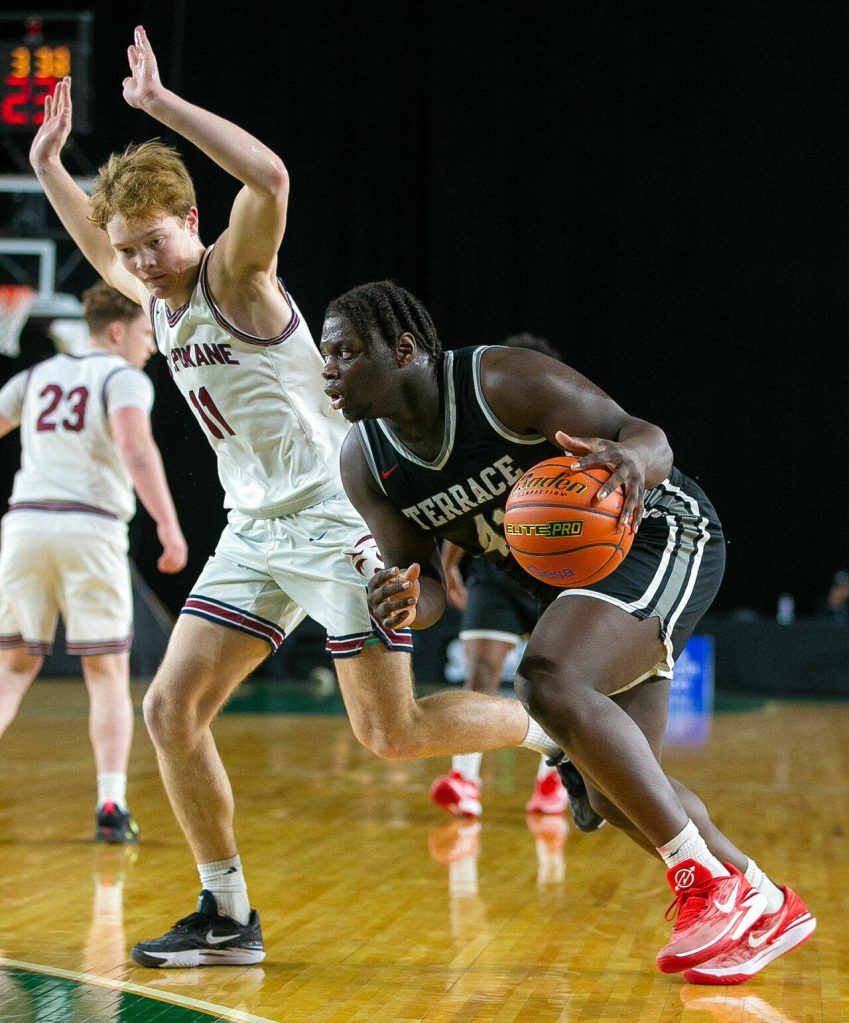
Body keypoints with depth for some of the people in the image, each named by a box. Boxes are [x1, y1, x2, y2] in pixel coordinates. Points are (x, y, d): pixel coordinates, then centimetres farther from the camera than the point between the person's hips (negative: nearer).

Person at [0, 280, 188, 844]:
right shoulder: (124, 378, 2)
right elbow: (135, 447, -16)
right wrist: (169, 524, -21)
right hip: (91, 530, -4)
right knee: (108, 676, 7)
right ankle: (111, 807, -3)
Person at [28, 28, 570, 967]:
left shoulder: (236, 272, -12)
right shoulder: (160, 299, 11)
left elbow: (270, 177, -34)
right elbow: (97, 249, 34)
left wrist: (162, 104, -31)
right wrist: (47, 163, 24)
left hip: (337, 519, -8)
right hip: (255, 533, 8)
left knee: (391, 734, -11)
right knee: (171, 707, -2)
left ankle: (555, 734, 14)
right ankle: (227, 918, 7)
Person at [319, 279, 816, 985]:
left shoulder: (503, 382, -26)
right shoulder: (365, 460, -6)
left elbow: (647, 436, -23)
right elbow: (426, 586, -4)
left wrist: (632, 457, -49)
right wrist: (405, 603, -30)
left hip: (661, 536, -8)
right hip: (577, 580, 9)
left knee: (548, 680, -33)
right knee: (617, 795, 9)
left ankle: (708, 883, -25)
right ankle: (768, 909, 29)